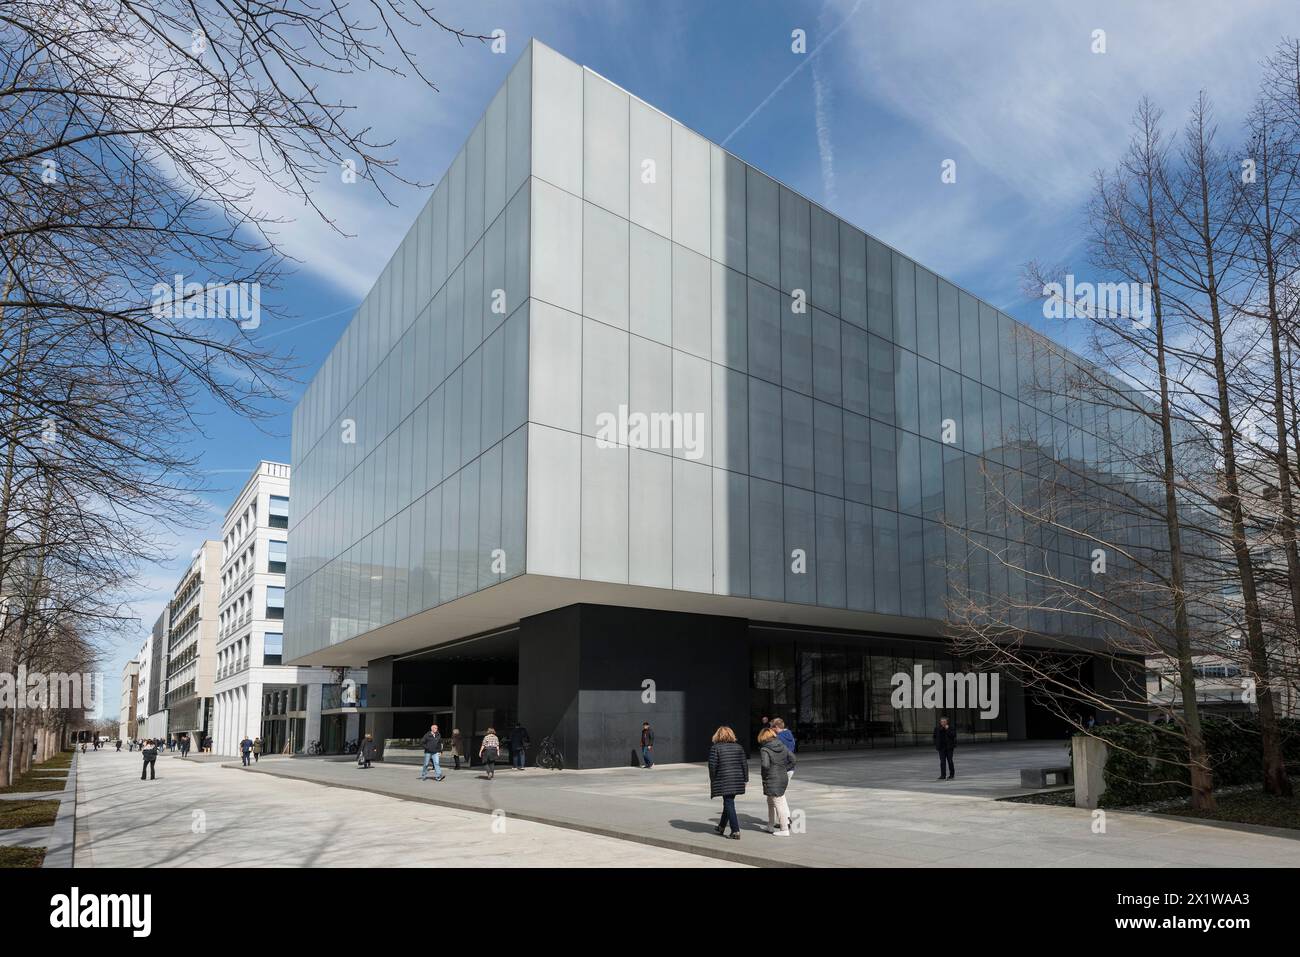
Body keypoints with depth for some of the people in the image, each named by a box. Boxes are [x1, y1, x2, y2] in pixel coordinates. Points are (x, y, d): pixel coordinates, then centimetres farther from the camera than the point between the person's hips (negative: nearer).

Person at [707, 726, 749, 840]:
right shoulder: (738, 747, 7)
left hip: (723, 781, -5)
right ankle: (721, 826, 34)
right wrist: (745, 779, 11)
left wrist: (712, 780, 2)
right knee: (728, 803, 19)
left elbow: (712, 766, -8)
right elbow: (745, 764, 5)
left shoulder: (715, 748, -6)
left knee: (729, 804, -1)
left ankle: (736, 831, -7)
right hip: (737, 781, 5)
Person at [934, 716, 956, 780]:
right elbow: (935, 737, 12)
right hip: (941, 747, 2)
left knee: (949, 761, 1)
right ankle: (943, 775, 1)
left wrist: (947, 729, -20)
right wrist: (936, 745, 6)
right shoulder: (937, 728, 2)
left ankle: (951, 774, 15)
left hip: (949, 746, -2)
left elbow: (954, 735, -14)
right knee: (942, 761, -1)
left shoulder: (951, 727, -3)